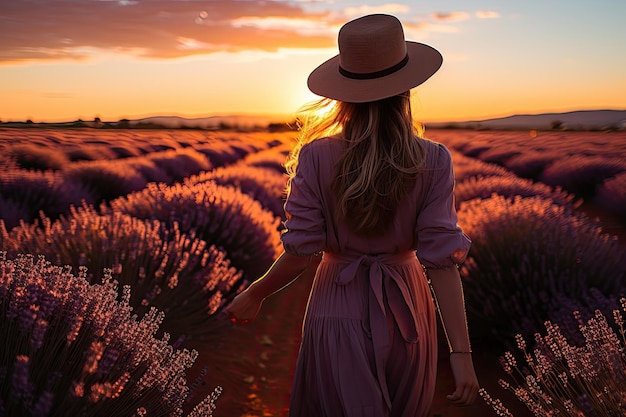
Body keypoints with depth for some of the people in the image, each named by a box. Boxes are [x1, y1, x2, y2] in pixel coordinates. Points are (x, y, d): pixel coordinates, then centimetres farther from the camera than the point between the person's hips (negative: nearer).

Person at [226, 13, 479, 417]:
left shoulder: (316, 157, -15)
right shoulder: (433, 161, -13)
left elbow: (303, 252, -13)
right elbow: (442, 258, -16)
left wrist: (254, 295, 4)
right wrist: (461, 352, -12)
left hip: (339, 309, -1)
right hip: (405, 308, 2)